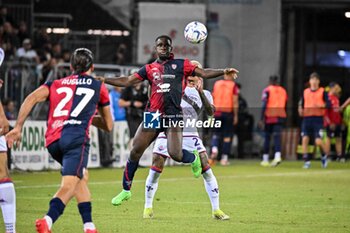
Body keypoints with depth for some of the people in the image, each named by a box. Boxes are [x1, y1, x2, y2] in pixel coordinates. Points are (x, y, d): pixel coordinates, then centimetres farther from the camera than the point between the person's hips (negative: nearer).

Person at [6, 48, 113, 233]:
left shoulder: (56, 84, 26)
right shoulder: (99, 86, 23)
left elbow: (32, 98, 6)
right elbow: (108, 125, 30)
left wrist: (18, 128, 4)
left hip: (52, 141, 4)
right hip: (76, 136, -4)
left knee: (82, 176, 27)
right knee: (69, 186, -17)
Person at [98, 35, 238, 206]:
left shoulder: (181, 65, 9)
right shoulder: (149, 69, 13)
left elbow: (203, 73, 5)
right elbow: (127, 81, 11)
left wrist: (224, 72, -7)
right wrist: (103, 80, 3)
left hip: (173, 115, -2)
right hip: (153, 115, 2)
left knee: (175, 154, -15)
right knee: (135, 152, -4)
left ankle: (194, 158, 23)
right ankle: (126, 191, 9)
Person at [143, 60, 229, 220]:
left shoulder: (204, 94, 7)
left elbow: (211, 112, -11)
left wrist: (200, 92, -20)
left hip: (190, 135, 1)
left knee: (206, 169, -8)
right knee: (155, 170, -5)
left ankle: (216, 210, 0)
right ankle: (148, 207, 11)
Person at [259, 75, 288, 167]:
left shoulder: (267, 90, -4)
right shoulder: (283, 91, 11)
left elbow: (264, 105, -11)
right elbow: (285, 106, 15)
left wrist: (262, 119, -11)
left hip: (269, 117, -3)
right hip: (280, 116, 3)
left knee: (267, 137, 7)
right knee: (277, 137, -4)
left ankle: (265, 160, 11)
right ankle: (277, 156, -26)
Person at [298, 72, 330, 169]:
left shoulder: (322, 92, 3)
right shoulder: (305, 92, 12)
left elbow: (328, 104, -4)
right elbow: (301, 104, 17)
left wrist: (320, 105, -22)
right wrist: (300, 110, -3)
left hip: (318, 119, -3)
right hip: (307, 118, 3)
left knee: (318, 141, -11)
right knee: (305, 139, -9)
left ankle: (324, 156, 18)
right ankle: (307, 161, 0)